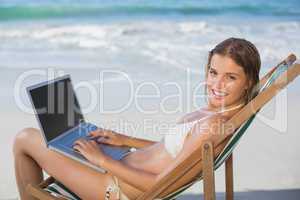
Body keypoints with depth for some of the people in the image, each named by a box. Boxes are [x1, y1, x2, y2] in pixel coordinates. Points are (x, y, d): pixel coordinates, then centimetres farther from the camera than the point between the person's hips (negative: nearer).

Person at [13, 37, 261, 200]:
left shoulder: (213, 124, -28)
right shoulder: (218, 113, 0)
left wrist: (104, 160, -18)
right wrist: (125, 140, 11)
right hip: (125, 171, 9)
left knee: (25, 139, 2)